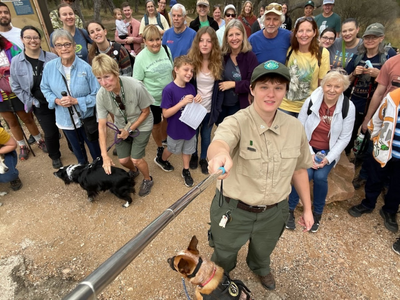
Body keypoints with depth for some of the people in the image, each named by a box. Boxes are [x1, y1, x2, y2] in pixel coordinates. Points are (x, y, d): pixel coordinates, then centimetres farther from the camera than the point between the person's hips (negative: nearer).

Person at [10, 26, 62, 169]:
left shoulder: (52, 58, -8)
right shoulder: (16, 62, -5)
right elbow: (16, 87, 3)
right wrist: (29, 101, -3)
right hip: (41, 105, 0)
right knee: (50, 132, 5)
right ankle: (55, 156, 32)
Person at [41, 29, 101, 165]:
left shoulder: (86, 67, -19)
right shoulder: (49, 67, -8)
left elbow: (97, 94, -15)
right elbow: (45, 89, 6)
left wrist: (76, 101, -23)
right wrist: (56, 100, -14)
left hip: (87, 118, -3)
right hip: (65, 119, 3)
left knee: (94, 148, 16)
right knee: (77, 149, 25)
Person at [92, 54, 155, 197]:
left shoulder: (136, 87, -33)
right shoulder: (101, 95, -23)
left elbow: (146, 111, -16)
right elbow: (102, 126, -18)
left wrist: (130, 129, -16)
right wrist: (104, 155, -22)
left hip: (141, 125, -3)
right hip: (122, 126, 3)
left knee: (136, 159, -8)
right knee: (123, 160, 5)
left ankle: (148, 179, 25)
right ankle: (133, 171, 43)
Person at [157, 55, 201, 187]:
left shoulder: (191, 87, -8)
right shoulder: (169, 90, -24)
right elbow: (166, 113, -24)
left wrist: (197, 101, -17)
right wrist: (183, 102, -32)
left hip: (189, 127, 4)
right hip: (176, 129, -4)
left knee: (187, 150, 22)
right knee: (172, 149, 22)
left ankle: (186, 171, 44)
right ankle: (161, 160, 53)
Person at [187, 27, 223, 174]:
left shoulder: (218, 62, -8)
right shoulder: (191, 60, -12)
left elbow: (220, 87, -3)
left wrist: (217, 108, -8)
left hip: (210, 108, 1)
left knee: (206, 136, 16)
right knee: (193, 134, 18)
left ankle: (203, 159, 40)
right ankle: (194, 156, 45)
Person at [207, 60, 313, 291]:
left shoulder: (296, 127, -9)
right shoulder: (236, 122, -24)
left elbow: (299, 169, 4)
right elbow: (218, 143, -46)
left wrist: (307, 208, 8)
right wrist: (221, 155, -70)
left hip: (274, 211, 3)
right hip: (233, 210, -3)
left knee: (263, 250, 33)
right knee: (224, 255, 25)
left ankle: (261, 268, 72)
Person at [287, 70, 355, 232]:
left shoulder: (348, 107, -9)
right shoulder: (311, 101, -12)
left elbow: (344, 138, -4)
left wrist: (328, 158, -15)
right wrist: (309, 153, -15)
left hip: (329, 150, 1)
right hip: (308, 147, -1)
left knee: (320, 176, -22)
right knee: (305, 173, -25)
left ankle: (317, 213, 5)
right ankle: (290, 209, -3)